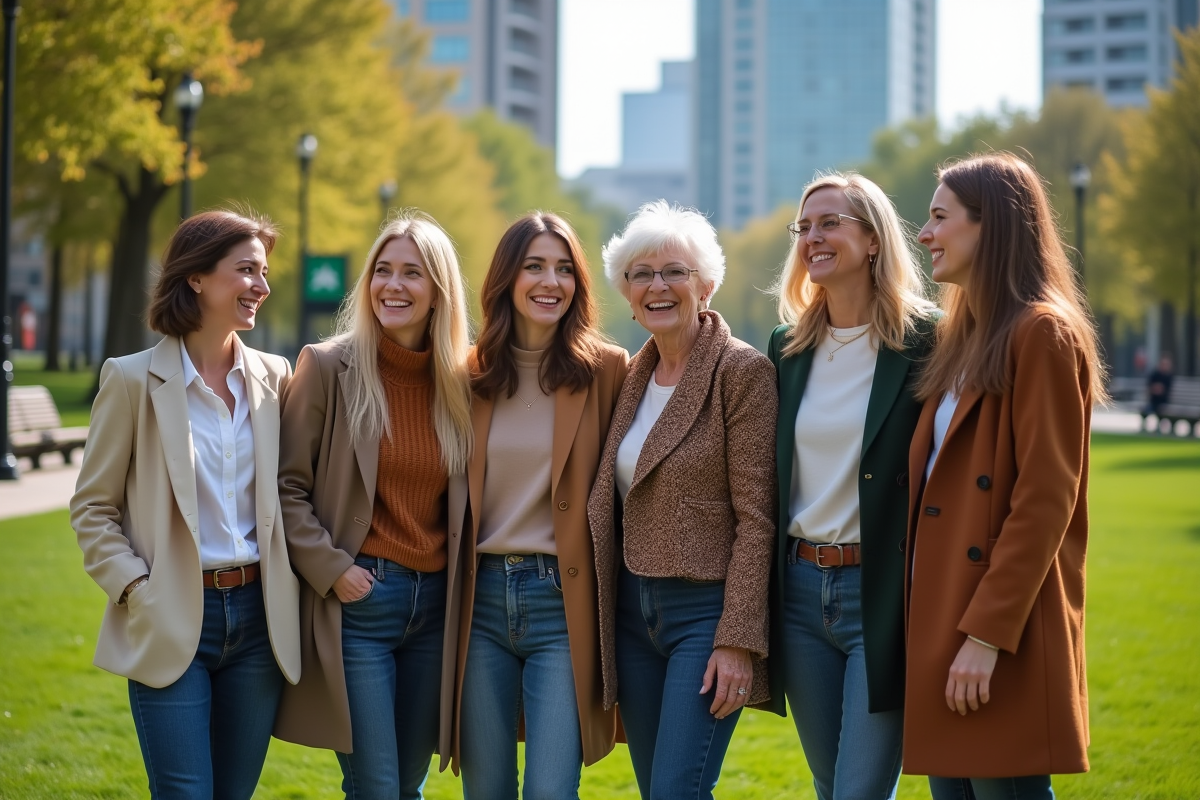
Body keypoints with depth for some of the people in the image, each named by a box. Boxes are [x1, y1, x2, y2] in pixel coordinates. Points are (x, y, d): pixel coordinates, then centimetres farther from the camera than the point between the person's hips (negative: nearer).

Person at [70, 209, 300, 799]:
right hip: (172, 622, -4)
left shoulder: (275, 377, 6)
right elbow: (92, 507, -1)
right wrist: (137, 591, -12)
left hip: (259, 617, 4)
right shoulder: (133, 379, -5)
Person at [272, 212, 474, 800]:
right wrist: (331, 570, -13)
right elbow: (287, 487, -6)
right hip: (356, 599, -4)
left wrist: (461, 589, 5)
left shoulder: (460, 380, 6)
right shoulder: (328, 366, -6)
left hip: (436, 603, 4)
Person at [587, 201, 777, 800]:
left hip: (705, 611, -7)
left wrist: (737, 640, -18)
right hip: (633, 610, 7)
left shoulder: (742, 371, -10)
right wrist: (610, 613, 10)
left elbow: (756, 518, -14)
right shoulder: (633, 376, 11)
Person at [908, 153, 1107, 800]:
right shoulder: (961, 339, 17)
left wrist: (987, 635, -20)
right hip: (939, 619, 9)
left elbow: (1044, 501, -17)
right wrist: (938, 629, 10)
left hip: (1001, 633, -9)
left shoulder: (1043, 334, -10)